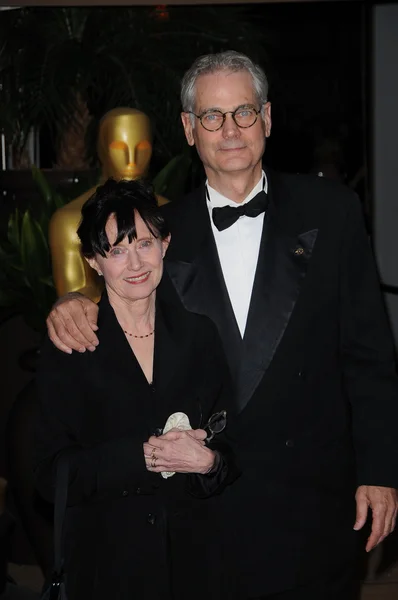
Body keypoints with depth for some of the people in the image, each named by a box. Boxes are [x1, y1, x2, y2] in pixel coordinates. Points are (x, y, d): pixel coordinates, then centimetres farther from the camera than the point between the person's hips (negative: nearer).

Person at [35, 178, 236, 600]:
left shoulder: (198, 335, 3)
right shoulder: (68, 347, -7)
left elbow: (229, 444, 6)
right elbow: (51, 474, -10)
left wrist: (209, 462, -15)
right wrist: (144, 455, -19)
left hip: (192, 553, 3)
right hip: (107, 561, -2)